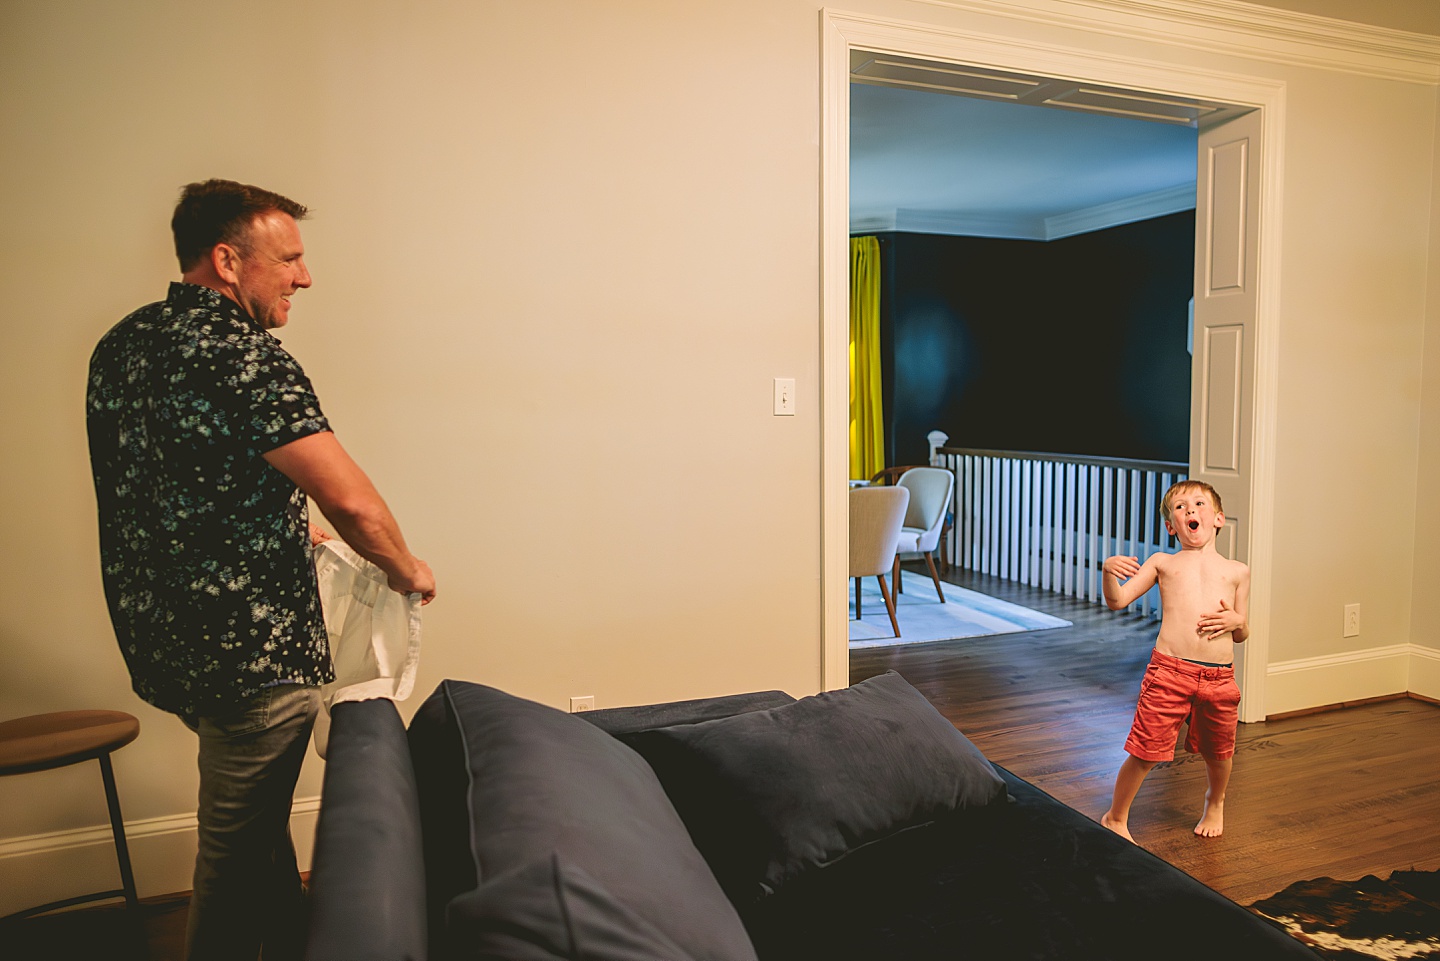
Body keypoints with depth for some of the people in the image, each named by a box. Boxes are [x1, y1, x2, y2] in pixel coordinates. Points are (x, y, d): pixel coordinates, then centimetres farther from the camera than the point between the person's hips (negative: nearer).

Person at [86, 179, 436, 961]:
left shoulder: (118, 346, 8)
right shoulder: (243, 355, -21)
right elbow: (350, 499, -27)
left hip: (158, 638, 9)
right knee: (237, 850, 9)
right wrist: (407, 572, -10)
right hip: (250, 653, -9)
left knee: (259, 814, 26)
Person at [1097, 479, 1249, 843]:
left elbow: (1242, 635, 19)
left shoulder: (1236, 571, 15)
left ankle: (1215, 802, 52)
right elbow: (1117, 601, 4)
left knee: (1218, 753, 19)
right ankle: (1116, 818, 21)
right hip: (1168, 670, -2)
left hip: (1219, 676, 2)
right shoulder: (1162, 563, 12)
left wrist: (1236, 621, -4)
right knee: (1145, 752, 0)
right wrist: (1109, 571, -14)